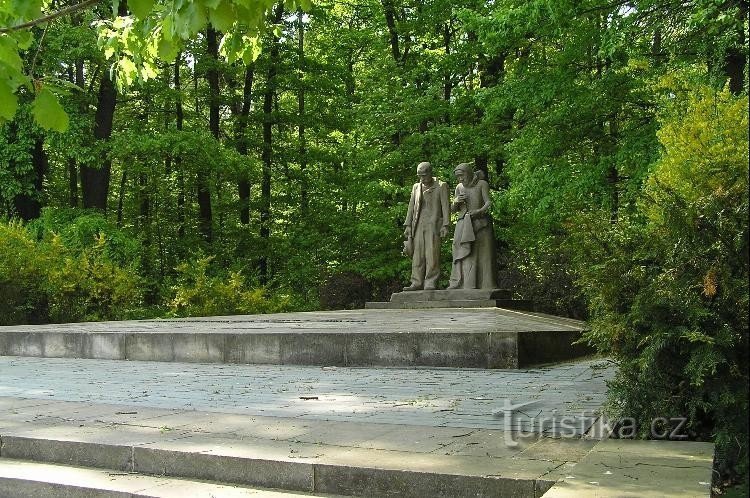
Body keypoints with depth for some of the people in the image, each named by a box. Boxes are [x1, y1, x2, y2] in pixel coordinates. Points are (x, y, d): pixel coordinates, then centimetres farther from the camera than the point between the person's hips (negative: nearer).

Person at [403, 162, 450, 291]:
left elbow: (445, 207, -2)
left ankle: (431, 283, -9)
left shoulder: (441, 186, 4)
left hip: (433, 224, -4)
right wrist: (407, 225, 9)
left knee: (432, 254, -10)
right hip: (418, 225, 4)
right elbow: (411, 207, 17)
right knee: (417, 254, 0)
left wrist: (445, 225, -11)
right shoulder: (416, 187, 18)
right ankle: (417, 283, 0)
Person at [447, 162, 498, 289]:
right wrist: (456, 202, -6)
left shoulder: (482, 184, 0)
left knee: (483, 256, -4)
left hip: (480, 225, -3)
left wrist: (480, 210, -29)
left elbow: (488, 202, -9)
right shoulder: (459, 187, 13)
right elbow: (453, 209, 15)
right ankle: (458, 285, -10)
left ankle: (486, 287, -3)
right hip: (463, 226, 3)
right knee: (464, 255, -5)